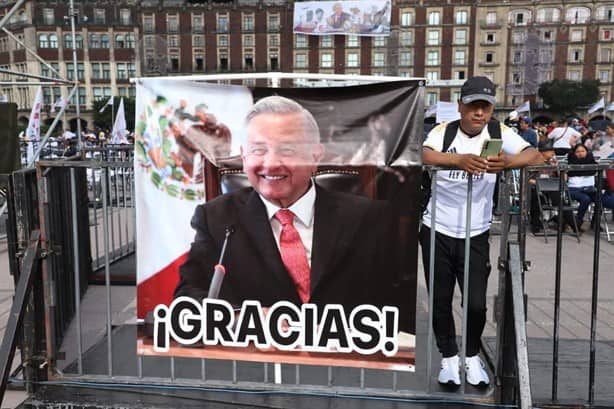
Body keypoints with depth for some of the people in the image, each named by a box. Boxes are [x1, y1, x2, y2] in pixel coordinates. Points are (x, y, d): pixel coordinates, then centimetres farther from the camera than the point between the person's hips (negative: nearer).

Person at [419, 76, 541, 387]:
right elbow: (424, 155, -26)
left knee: (476, 303, 1)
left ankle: (472, 356, 29)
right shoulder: (443, 131, -6)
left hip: (475, 234, 0)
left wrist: (509, 161, -39)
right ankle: (449, 357, 31)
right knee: (441, 301, 10)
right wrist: (459, 159, -46)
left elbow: (535, 155, -17)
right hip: (437, 231, 0)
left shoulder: (499, 133, -3)